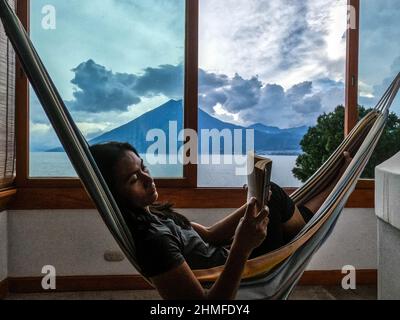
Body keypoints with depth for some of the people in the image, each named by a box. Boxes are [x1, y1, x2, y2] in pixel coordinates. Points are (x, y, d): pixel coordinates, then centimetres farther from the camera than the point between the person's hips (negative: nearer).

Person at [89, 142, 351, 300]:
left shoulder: (150, 214, -4)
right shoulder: (151, 240, -33)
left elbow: (208, 236, 3)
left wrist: (252, 206, -7)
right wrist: (242, 248, -43)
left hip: (221, 259, 7)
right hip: (232, 283, -7)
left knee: (271, 193, 9)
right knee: (274, 201, 0)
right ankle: (307, 222, 29)